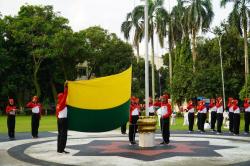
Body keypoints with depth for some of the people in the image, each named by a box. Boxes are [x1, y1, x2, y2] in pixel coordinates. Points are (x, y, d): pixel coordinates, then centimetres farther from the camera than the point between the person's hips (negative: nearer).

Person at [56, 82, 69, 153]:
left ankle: (59, 149, 17)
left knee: (60, 134, 13)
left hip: (60, 119, 9)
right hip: (63, 120, -9)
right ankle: (61, 149, -7)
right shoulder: (62, 103, -13)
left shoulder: (58, 105, 11)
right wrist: (66, 87, -15)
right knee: (63, 135, -7)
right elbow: (65, 95, -19)